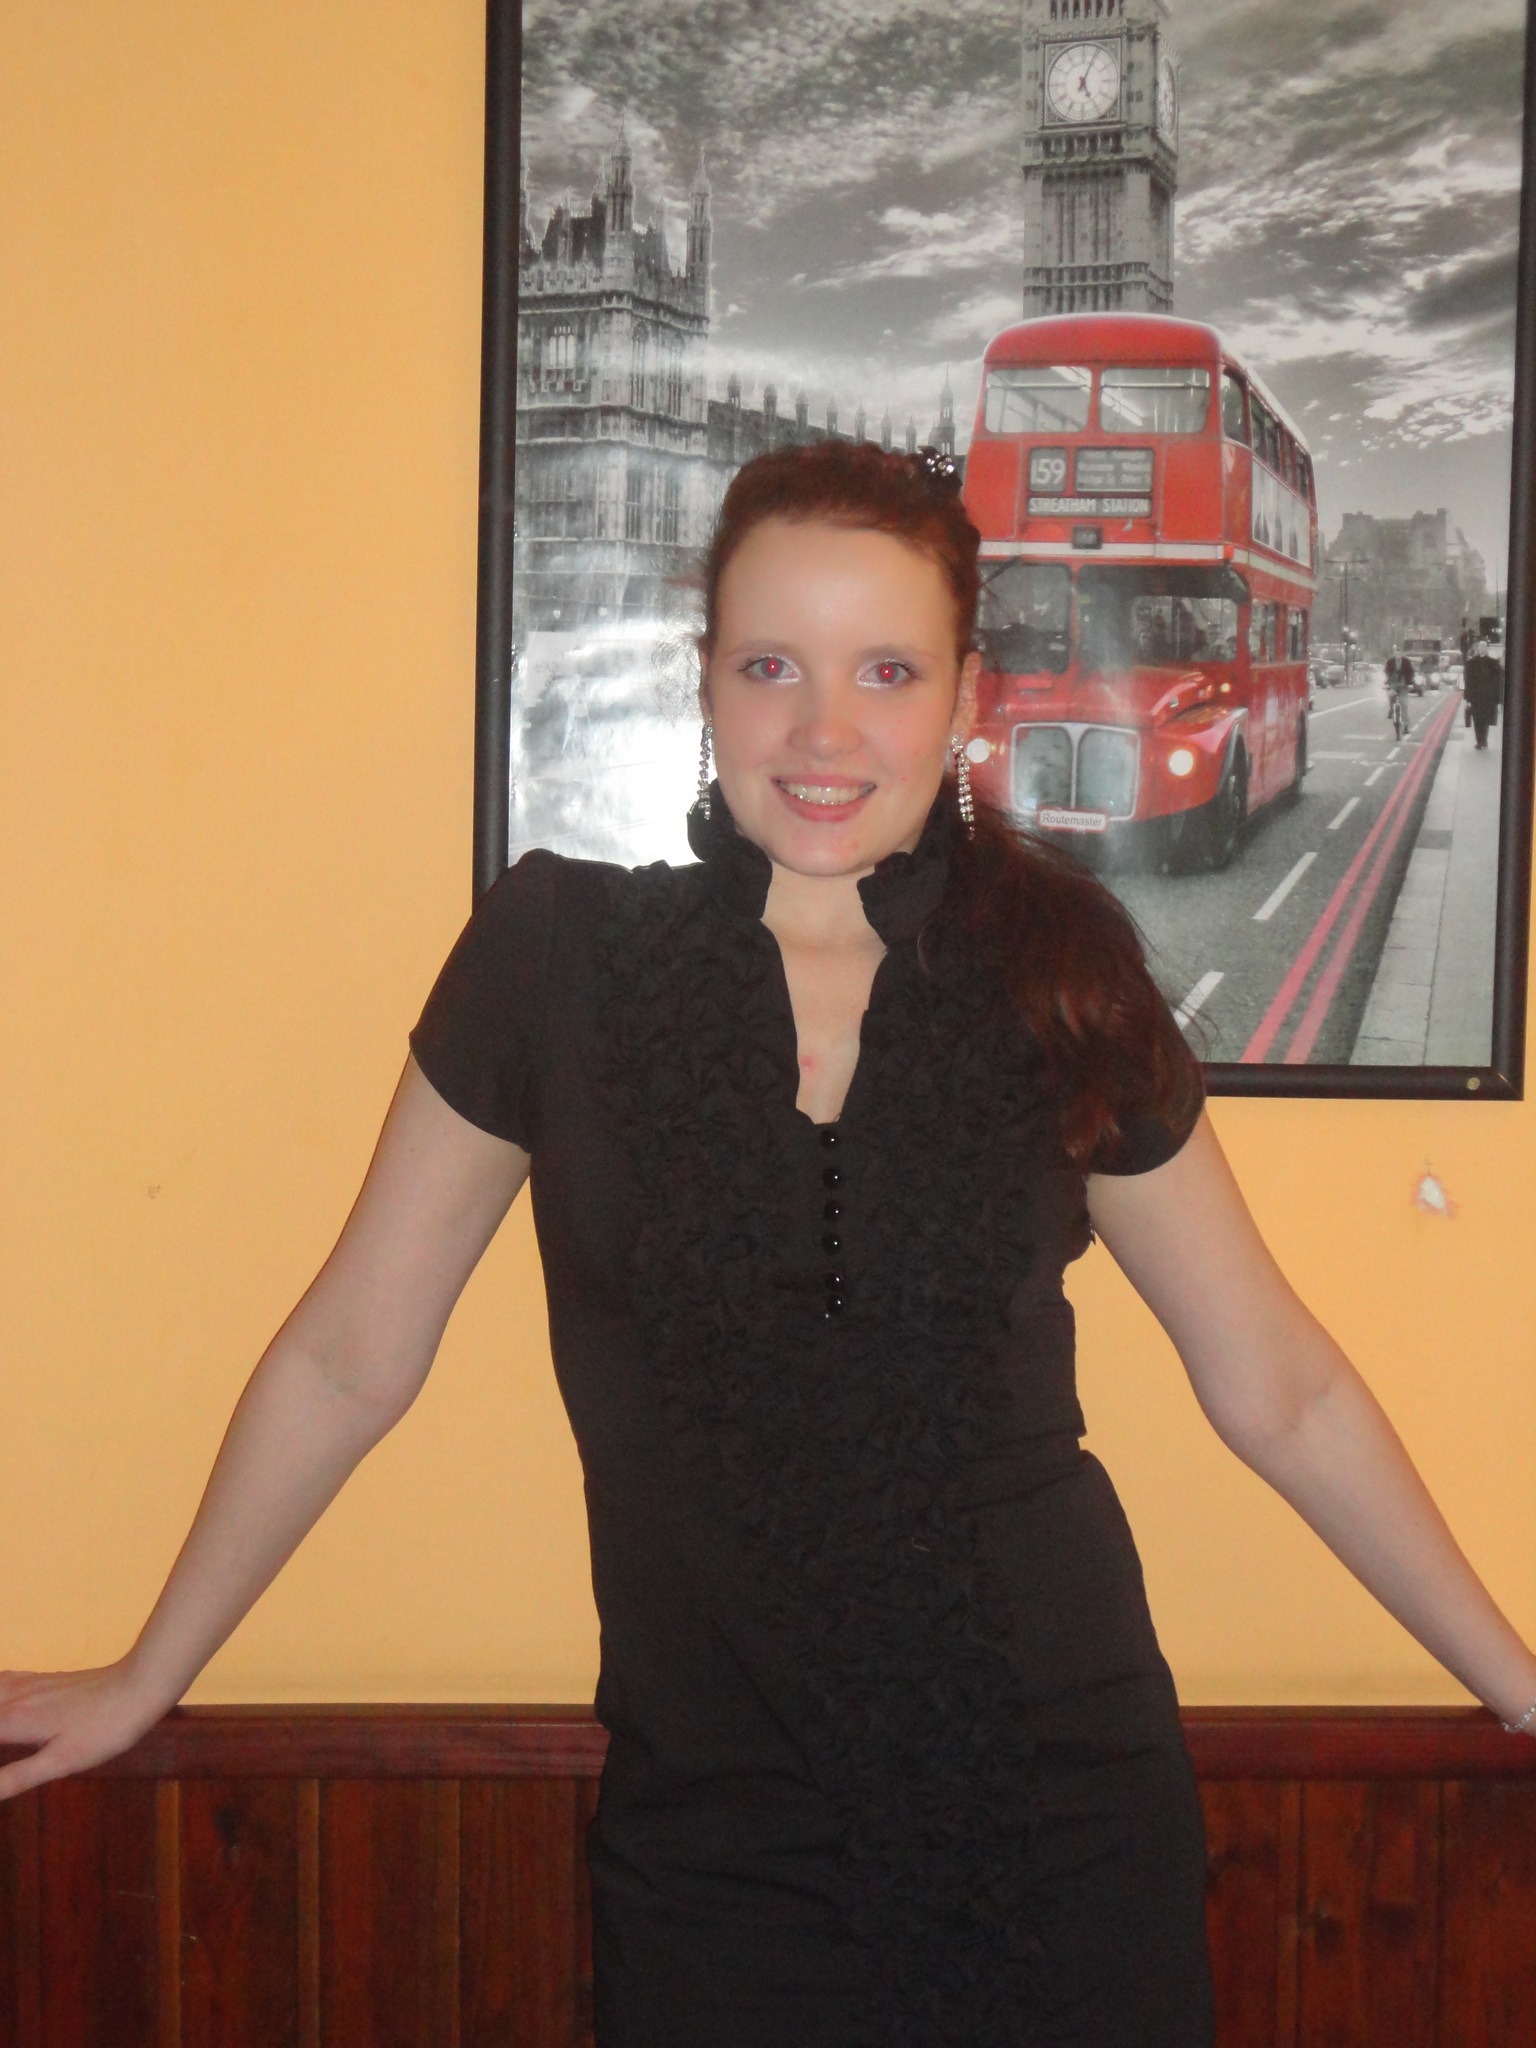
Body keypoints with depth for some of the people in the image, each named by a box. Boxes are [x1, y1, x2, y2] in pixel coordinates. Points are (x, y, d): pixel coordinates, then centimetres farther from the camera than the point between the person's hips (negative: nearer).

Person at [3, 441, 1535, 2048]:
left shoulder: (1062, 982, -2)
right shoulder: (556, 952, -6)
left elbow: (1278, 1389, 6)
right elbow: (350, 1358, 3)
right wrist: (145, 1681, 10)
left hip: (1066, 1814, 1)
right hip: (715, 1836, -1)